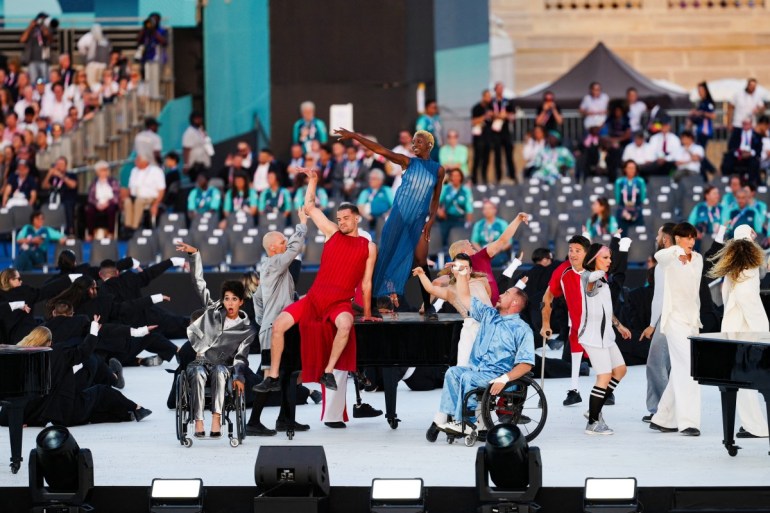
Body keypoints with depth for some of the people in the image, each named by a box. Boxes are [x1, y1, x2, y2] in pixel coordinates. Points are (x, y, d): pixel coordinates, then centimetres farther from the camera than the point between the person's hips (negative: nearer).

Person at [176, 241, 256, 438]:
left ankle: (216, 418, -48)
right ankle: (198, 422, -45)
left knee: (219, 370, -38)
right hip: (198, 361, 1)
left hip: (222, 367, -1)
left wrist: (239, 377, -23)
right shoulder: (213, 310, 9)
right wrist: (194, 254, -2)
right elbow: (199, 282, 7)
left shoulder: (247, 330, 4)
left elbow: (241, 357, -4)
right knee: (198, 373, -36)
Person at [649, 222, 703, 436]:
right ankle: (687, 421, -19)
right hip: (675, 319, -8)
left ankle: (663, 419, 19)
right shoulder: (670, 260, -10)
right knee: (689, 369, -17)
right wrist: (678, 251, -52)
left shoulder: (698, 259, 13)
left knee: (680, 371, 11)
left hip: (692, 320, 8)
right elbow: (659, 256, -34)